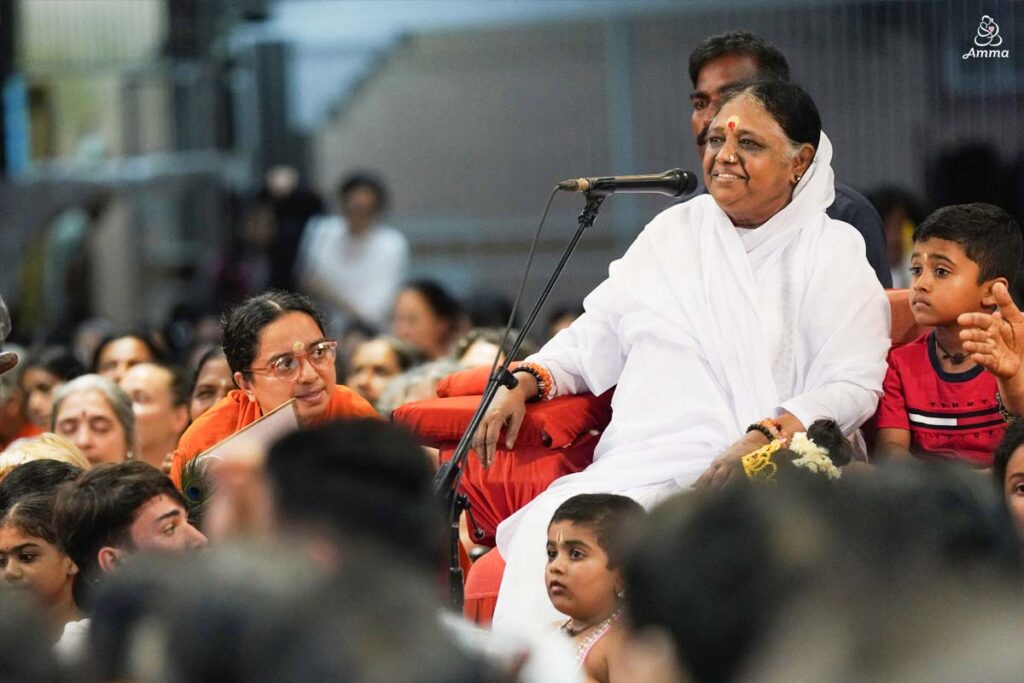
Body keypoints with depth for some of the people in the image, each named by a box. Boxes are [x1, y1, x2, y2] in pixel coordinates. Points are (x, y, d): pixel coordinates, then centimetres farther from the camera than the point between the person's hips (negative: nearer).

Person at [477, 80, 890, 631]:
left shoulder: (832, 252, 7)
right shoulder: (675, 230, 23)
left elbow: (852, 387, -4)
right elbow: (598, 334, 27)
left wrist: (762, 441, -19)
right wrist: (526, 381, 10)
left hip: (754, 480, -4)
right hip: (640, 468, 4)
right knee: (550, 535, -26)